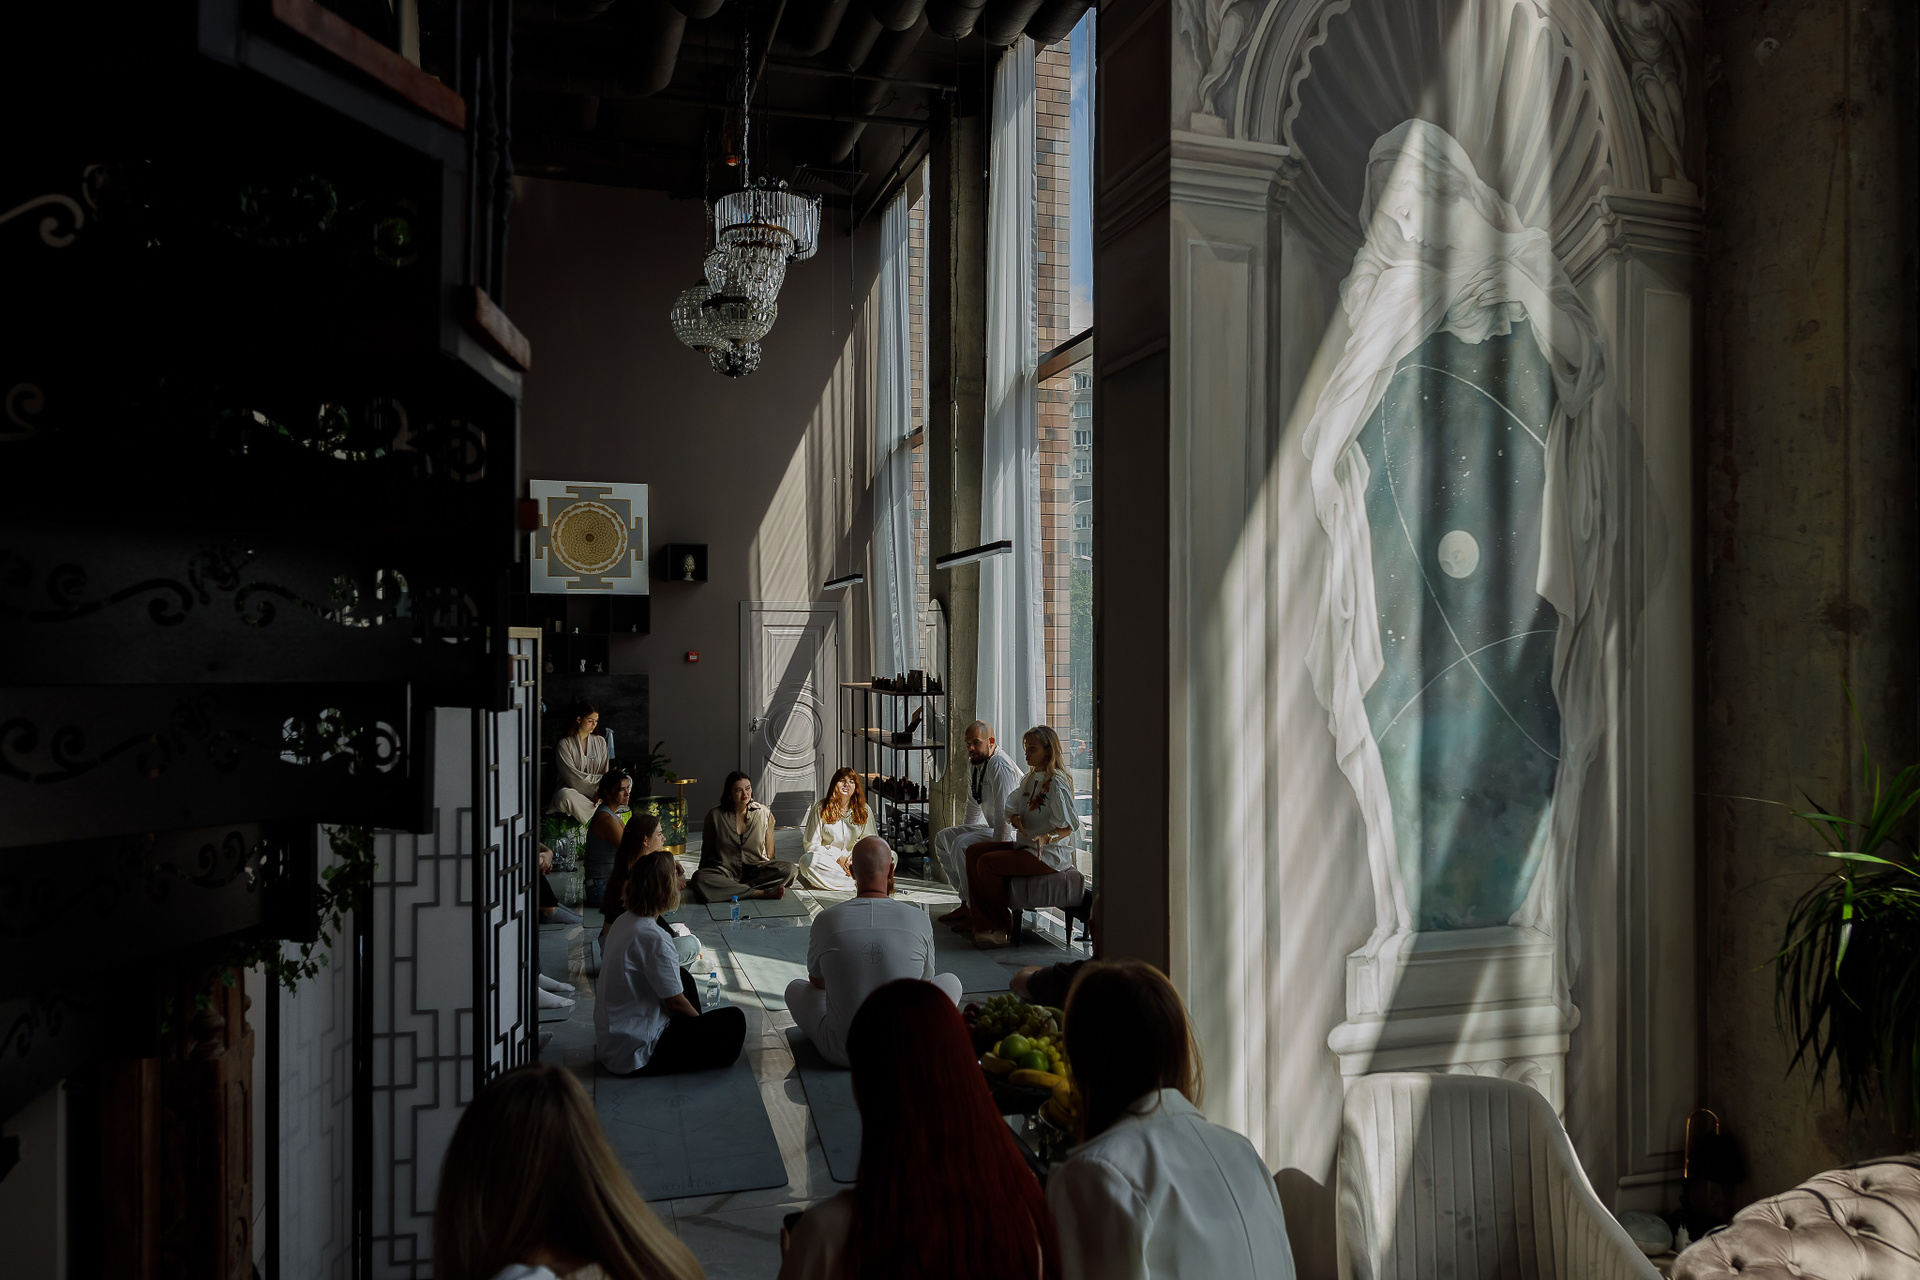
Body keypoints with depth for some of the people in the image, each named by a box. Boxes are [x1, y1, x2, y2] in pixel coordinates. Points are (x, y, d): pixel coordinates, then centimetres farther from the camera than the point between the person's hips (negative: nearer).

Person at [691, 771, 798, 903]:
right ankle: (762, 893, -34)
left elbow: (769, 851, 9)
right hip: (726, 871, -1)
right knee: (699, 879, -35)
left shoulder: (764, 812, 1)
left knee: (790, 869, -26)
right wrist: (703, 871, 10)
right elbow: (707, 848, 10)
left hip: (757, 870, 1)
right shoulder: (715, 815, -2)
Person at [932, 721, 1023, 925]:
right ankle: (966, 902, 6)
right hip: (991, 826, 11)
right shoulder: (973, 762, 8)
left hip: (1013, 832, -11)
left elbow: (1004, 813, -27)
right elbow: (973, 806, 21)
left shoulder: (1000, 766, -23)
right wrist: (963, 831, 19)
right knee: (942, 838, 7)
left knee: (962, 845, -28)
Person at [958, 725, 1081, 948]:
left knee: (987, 862, -22)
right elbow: (1011, 809, 18)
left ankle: (1000, 927, -8)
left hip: (1050, 854, -10)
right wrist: (1015, 818, -6)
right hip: (1025, 845, 10)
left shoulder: (1056, 783, -16)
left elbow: (1068, 828, -19)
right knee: (973, 852, -1)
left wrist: (1046, 838, -36)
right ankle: (979, 921, -5)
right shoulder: (1030, 779, 12)